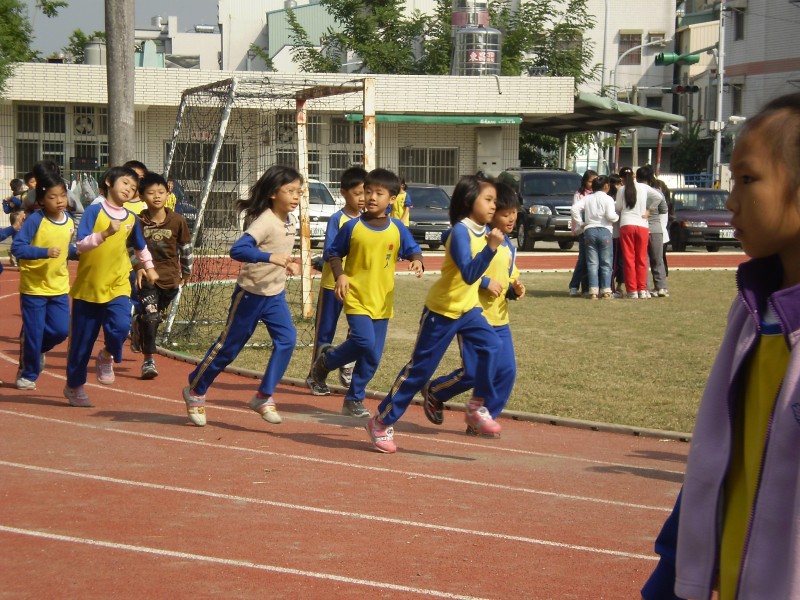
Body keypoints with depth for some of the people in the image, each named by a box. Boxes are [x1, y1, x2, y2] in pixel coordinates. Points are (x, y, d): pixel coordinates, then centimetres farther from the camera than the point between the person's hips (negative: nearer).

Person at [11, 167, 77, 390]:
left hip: (59, 286, 5)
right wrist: (45, 252, -32)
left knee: (61, 330, 1)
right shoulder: (35, 220, -18)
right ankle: (27, 373, 21)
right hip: (33, 286, -5)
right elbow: (17, 246, -22)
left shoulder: (69, 222, 1)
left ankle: (37, 349, 32)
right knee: (33, 332, 1)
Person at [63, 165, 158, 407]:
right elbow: (81, 244, -20)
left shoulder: (131, 218, 5)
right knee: (82, 340, 6)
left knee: (121, 327, -22)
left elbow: (141, 246, 24)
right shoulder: (94, 211, -9)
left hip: (117, 287, 3)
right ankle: (74, 385, 25)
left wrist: (149, 267, 27)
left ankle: (107, 357, 10)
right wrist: (105, 233, -33)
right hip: (88, 286, -3)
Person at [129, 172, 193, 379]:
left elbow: (185, 247, 9)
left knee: (156, 316, 15)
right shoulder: (139, 221, -8)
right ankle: (148, 360, -8)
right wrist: (139, 267, -14)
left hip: (171, 277, 3)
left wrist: (186, 272, 17)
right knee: (150, 315, -15)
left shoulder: (177, 220, -4)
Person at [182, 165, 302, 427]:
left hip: (276, 294, 7)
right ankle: (195, 391, 24)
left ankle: (264, 397, -2)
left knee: (287, 339, -12)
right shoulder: (265, 221, -24)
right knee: (229, 346, 4)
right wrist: (270, 258, -47)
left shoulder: (291, 221, 3)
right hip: (251, 294, -7)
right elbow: (237, 250, -38)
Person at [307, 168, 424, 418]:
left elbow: (413, 249, 10)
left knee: (373, 356, 4)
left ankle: (354, 399, 19)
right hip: (356, 297, -3)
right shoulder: (352, 227, -4)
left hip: (382, 301, 3)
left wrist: (417, 261, -13)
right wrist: (340, 276, -12)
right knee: (365, 342, -22)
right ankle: (326, 359, 5)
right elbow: (334, 253, 4)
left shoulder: (397, 229, 2)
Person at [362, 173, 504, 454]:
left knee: (491, 346, -18)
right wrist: (491, 247, -42)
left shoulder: (484, 231, 3)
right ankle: (382, 421, 13)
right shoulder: (460, 232, -22)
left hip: (467, 309, 7)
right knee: (419, 369, 0)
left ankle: (477, 408, -6)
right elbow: (469, 275, -35)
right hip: (441, 310, -7)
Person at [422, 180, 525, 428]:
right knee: (473, 373, -6)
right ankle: (433, 393, 22)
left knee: (507, 371, -1)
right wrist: (485, 282, -22)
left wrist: (515, 290, 3)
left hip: (499, 320, 8)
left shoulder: (509, 248, 15)